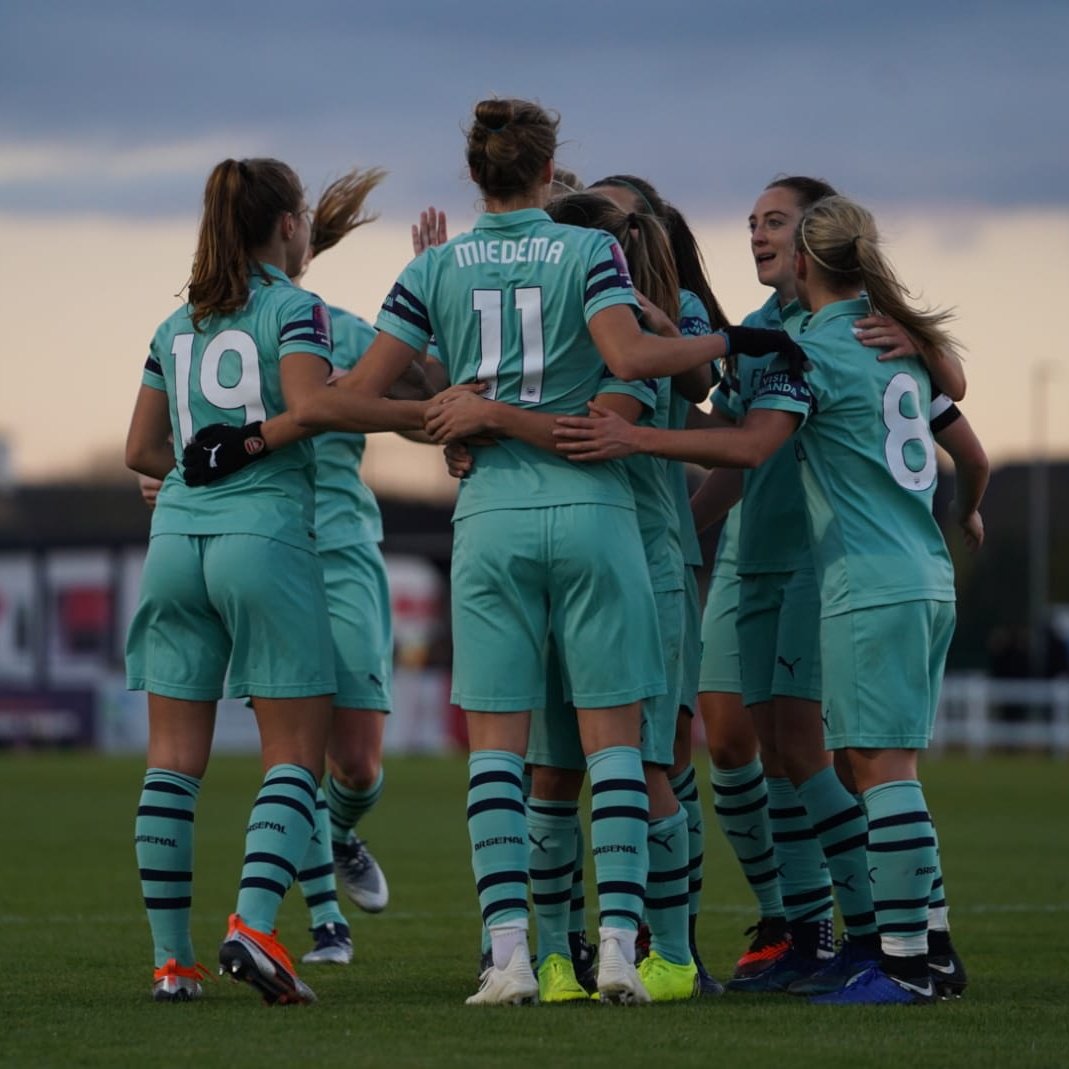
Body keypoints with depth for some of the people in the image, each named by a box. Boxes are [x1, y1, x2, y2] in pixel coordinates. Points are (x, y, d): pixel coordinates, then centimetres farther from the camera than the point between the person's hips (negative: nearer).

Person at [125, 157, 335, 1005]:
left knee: (175, 760, 5)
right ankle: (254, 925, -20)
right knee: (297, 755, -2)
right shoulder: (296, 310, -1)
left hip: (177, 538, 5)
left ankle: (171, 957, 4)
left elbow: (141, 451, 19)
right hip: (268, 536, -5)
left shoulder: (177, 326, 16)